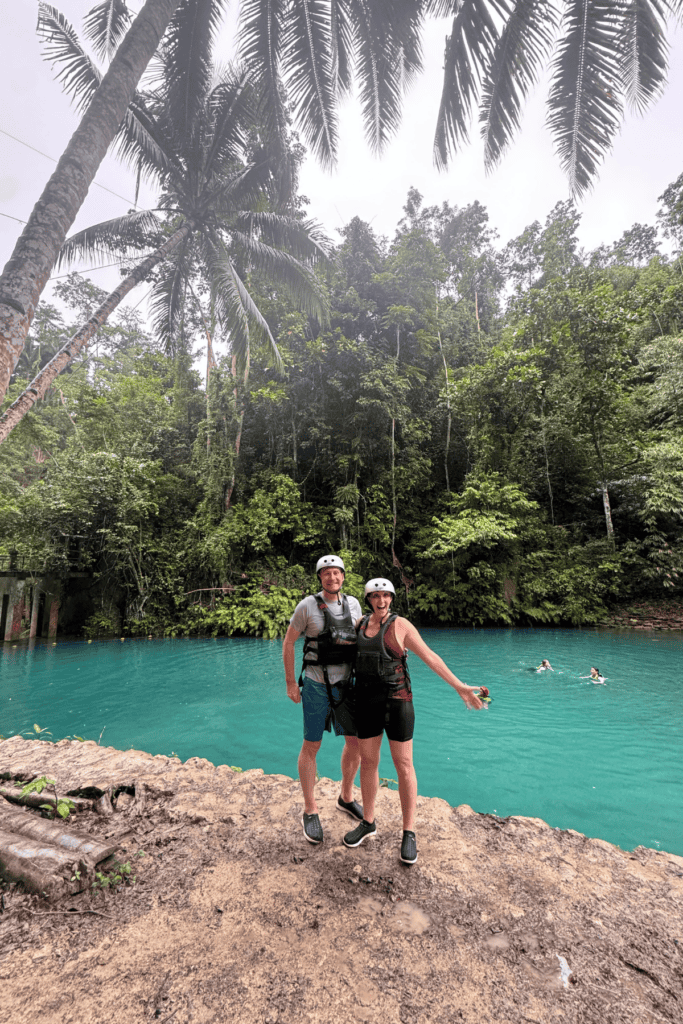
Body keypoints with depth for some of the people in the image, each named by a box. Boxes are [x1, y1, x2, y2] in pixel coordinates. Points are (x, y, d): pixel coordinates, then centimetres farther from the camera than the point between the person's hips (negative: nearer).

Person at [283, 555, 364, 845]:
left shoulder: (353, 604, 1)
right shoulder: (307, 605, -12)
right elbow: (288, 643, -5)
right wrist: (290, 683, -6)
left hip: (346, 685, 5)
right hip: (316, 686, -4)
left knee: (356, 742, 13)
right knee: (311, 747, 7)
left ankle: (346, 797, 37)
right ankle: (310, 811, 26)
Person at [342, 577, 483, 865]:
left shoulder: (401, 625, -11)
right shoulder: (361, 624, 3)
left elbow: (430, 658, -10)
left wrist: (460, 687, -14)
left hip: (396, 700, -4)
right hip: (366, 700, 5)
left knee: (403, 766, 4)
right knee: (367, 761, 13)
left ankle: (409, 833, 20)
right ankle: (368, 823, 32)